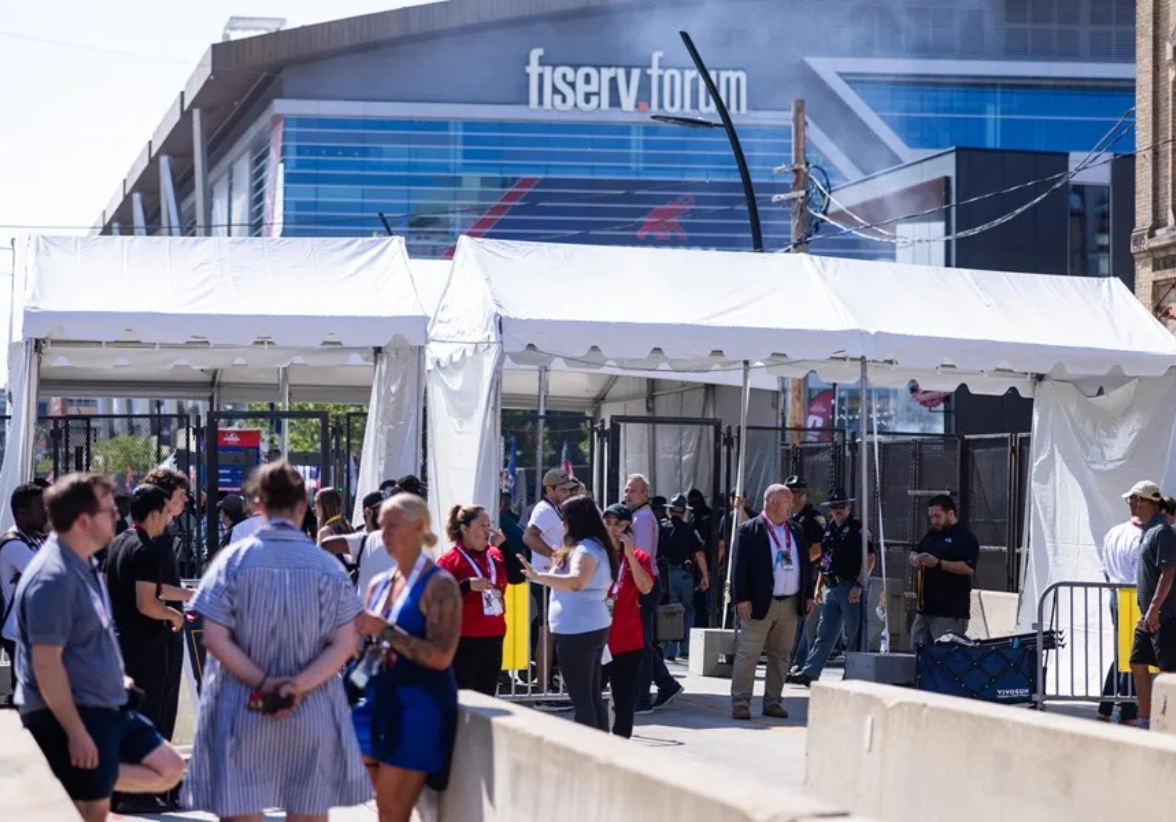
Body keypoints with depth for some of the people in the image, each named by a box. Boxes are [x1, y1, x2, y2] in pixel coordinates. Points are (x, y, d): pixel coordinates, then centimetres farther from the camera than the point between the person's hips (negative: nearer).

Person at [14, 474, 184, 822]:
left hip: (107, 707, 10)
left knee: (169, 769, 12)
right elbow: (46, 663, -24)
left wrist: (116, 678, 19)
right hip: (69, 715, -10)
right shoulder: (53, 576, -22)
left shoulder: (84, 564, 9)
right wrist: (76, 732, -24)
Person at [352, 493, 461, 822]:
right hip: (378, 702, 8)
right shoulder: (379, 584, 12)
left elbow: (441, 656, -20)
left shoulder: (438, 584, -10)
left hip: (417, 706, -8)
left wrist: (384, 630, -20)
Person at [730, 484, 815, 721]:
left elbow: (805, 565, 18)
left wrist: (808, 595, 11)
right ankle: (740, 702, -2)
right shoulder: (749, 530, -5)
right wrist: (742, 599, -15)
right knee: (748, 653, -5)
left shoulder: (796, 531, 13)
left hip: (790, 604, 6)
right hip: (760, 603, -6)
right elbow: (740, 567, -9)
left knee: (781, 655, 9)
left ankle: (773, 701, 15)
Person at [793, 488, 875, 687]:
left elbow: (869, 558, -13)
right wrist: (818, 587, 19)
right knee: (824, 633, 8)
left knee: (855, 635, -1)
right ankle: (809, 673, 8)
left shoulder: (857, 527, -6)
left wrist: (859, 585, -19)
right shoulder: (829, 529, 16)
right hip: (832, 588, 8)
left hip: (850, 587, -7)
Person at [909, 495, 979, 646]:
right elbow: (914, 553, 28)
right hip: (925, 608, 9)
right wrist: (915, 559, 2)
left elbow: (969, 568, -19)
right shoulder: (932, 535, 19)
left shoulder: (965, 538, -7)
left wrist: (938, 564, -22)